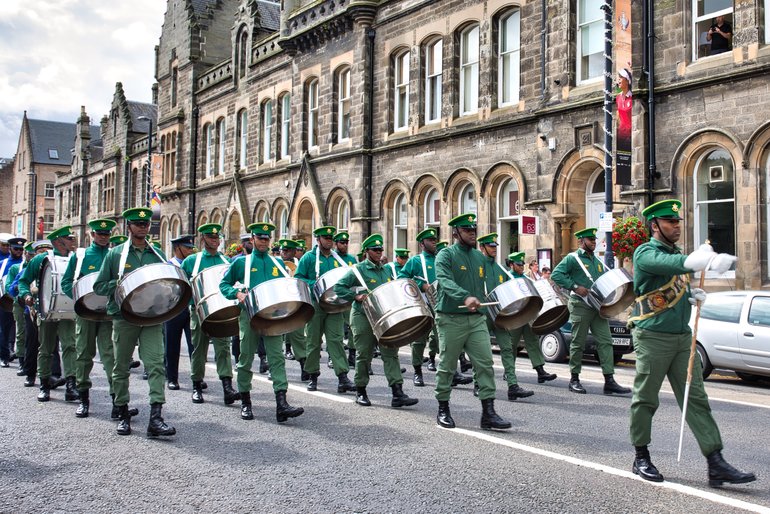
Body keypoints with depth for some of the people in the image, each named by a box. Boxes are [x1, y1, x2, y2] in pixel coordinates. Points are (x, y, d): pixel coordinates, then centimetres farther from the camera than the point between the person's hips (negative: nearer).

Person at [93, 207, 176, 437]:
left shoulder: (157, 255, 12)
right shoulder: (115, 254, 6)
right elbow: (99, 286, 4)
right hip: (124, 318, 0)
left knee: (156, 365, -12)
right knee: (121, 367, 9)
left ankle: (156, 417, -15)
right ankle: (123, 414, 23)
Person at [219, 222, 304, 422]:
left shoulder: (277, 263, 15)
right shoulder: (241, 262, 7)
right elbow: (224, 284, 9)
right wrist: (237, 293, -9)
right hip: (249, 315, -1)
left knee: (277, 357, -9)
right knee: (246, 358, 5)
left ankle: (281, 404, -15)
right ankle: (245, 402, 19)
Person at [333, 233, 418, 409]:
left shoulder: (386, 271, 15)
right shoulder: (358, 269, -3)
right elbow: (338, 287, -6)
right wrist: (356, 296, -16)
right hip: (363, 317, -5)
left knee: (390, 353, -4)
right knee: (364, 355, 2)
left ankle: (398, 393, -7)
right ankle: (360, 392, 16)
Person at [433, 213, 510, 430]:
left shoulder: (479, 256, 14)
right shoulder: (446, 255, -7)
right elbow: (446, 282, -25)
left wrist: (480, 303, 15)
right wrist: (465, 297, -40)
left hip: (477, 319, 5)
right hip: (451, 320, -5)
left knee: (485, 364, -4)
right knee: (447, 367, 6)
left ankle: (488, 412, -1)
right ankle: (443, 410, 20)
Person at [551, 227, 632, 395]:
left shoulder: (597, 261, 19)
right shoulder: (573, 258, -2)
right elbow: (556, 274, -12)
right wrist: (574, 287, -18)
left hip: (598, 305, 6)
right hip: (580, 306, -6)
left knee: (605, 341, -1)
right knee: (578, 343, 0)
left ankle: (609, 381, -2)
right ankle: (574, 380, 11)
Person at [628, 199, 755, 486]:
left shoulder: (677, 252, 16)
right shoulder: (646, 253, -10)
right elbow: (669, 265, -34)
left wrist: (693, 294, 2)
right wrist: (709, 261, -51)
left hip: (683, 336, 7)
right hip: (653, 337, -7)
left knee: (696, 400, 3)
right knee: (645, 399, 3)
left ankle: (716, 464, 2)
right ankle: (641, 459, 17)